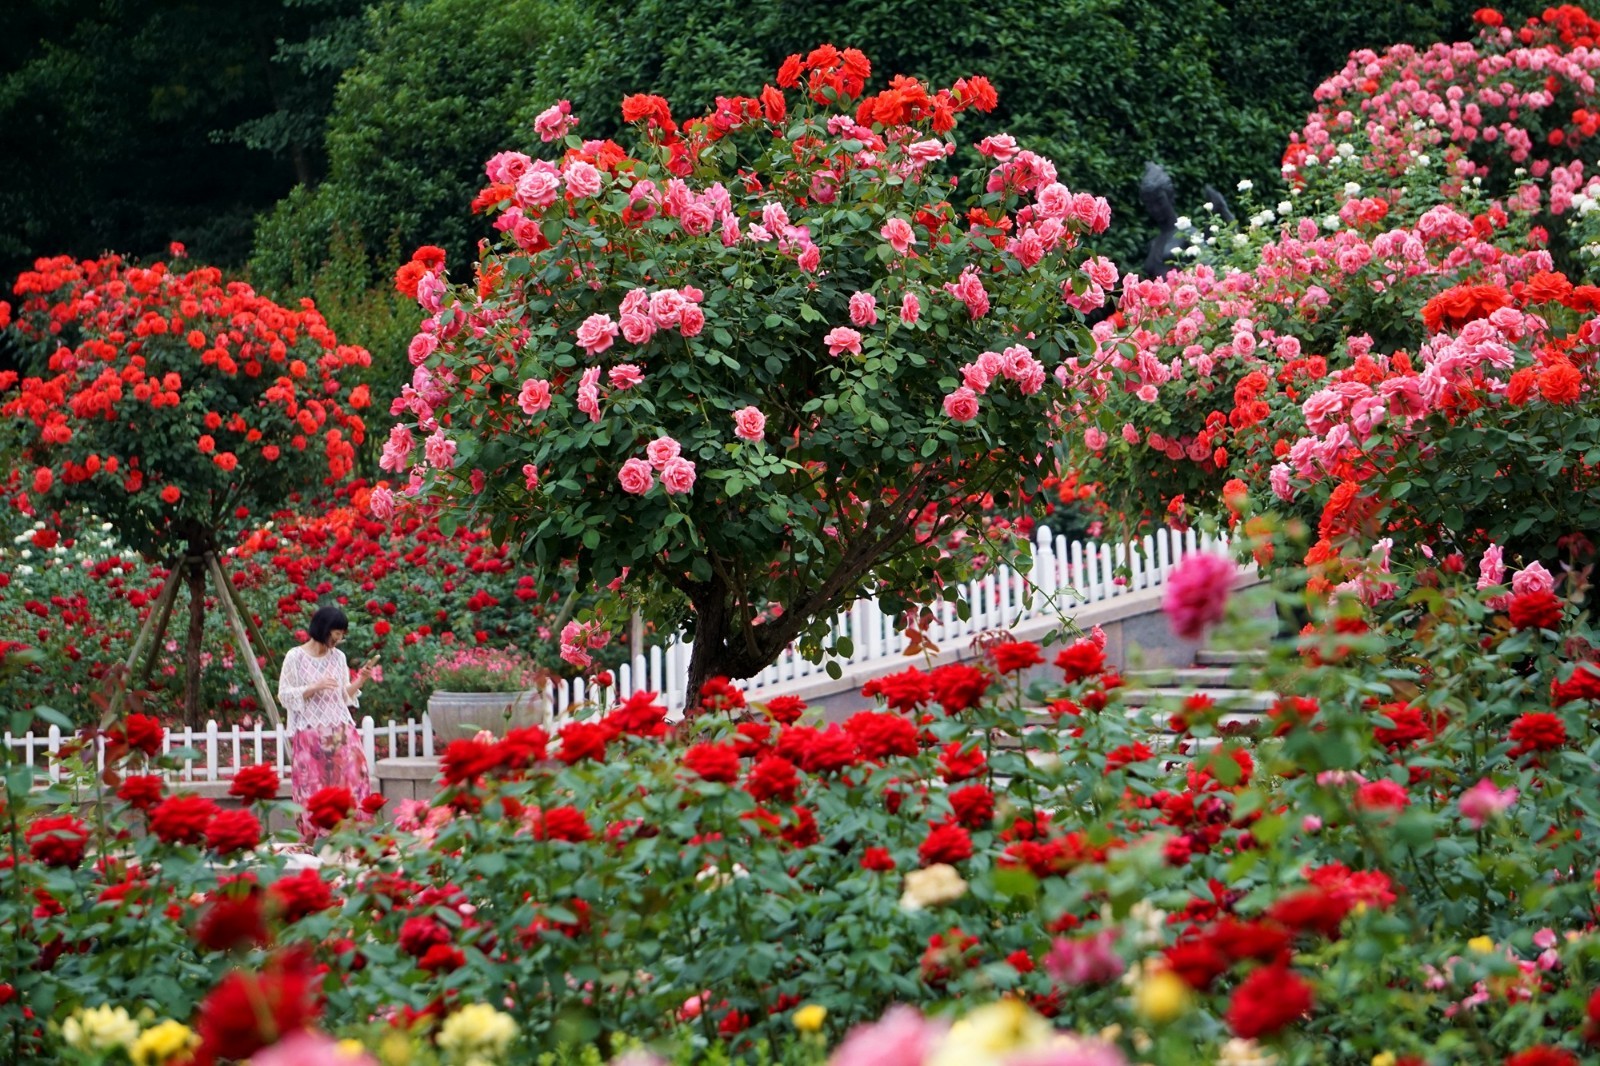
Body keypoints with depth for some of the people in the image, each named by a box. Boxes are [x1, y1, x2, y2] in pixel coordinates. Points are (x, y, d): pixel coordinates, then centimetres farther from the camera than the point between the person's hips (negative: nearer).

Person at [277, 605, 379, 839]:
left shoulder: (338, 657, 10)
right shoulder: (295, 657, -4)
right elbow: (284, 696, -5)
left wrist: (360, 680, -1)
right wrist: (314, 688, -17)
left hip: (341, 733, 4)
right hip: (309, 735, -4)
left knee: (351, 784, -5)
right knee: (313, 791, -4)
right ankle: (312, 842, 1)